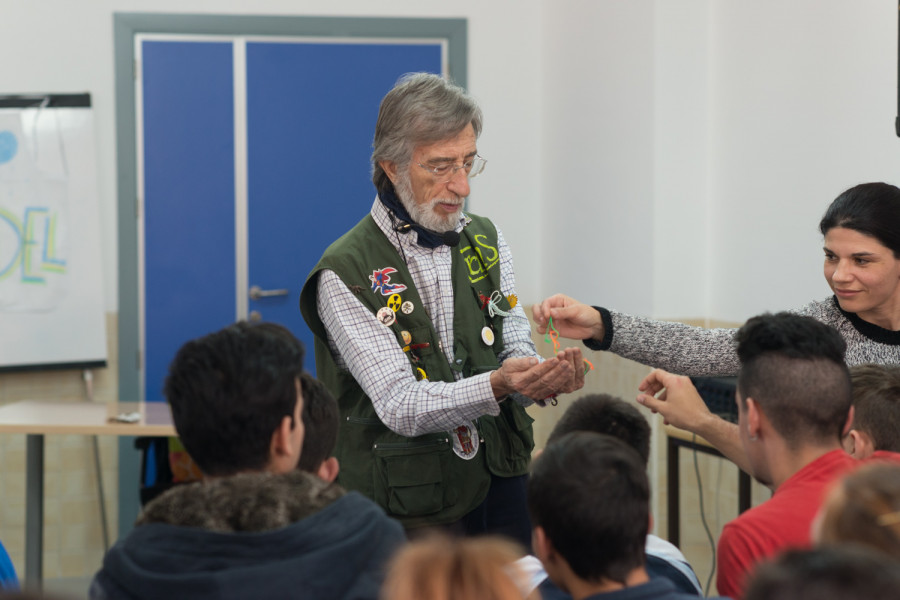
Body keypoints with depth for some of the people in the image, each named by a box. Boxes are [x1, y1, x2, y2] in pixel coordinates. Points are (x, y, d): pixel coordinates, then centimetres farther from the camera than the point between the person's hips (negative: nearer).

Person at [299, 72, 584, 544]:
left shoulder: (487, 241, 9)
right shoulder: (345, 274, -12)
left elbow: (514, 350, 3)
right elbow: (400, 405, -19)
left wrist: (545, 377, -22)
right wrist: (497, 385, -34)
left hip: (502, 492, 5)